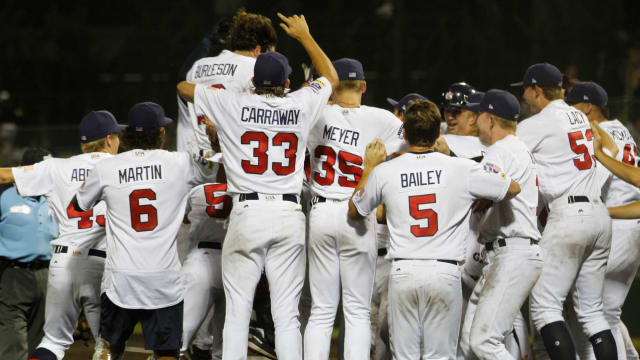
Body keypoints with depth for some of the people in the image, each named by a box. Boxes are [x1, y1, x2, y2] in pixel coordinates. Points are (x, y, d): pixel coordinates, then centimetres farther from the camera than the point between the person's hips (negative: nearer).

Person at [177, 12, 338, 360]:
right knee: (287, 313, 2)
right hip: (289, 214, 2)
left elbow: (183, 87, 15)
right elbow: (330, 77, 26)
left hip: (247, 214, -2)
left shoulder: (232, 104, -1)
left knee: (237, 310, 2)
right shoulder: (299, 106, 4)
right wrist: (304, 36, 35)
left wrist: (220, 91, 32)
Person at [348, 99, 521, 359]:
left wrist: (369, 167, 29)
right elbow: (513, 188, 13)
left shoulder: (384, 172, 1)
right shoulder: (462, 169, -1)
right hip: (445, 272, -1)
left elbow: (354, 212, 19)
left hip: (403, 272, 1)